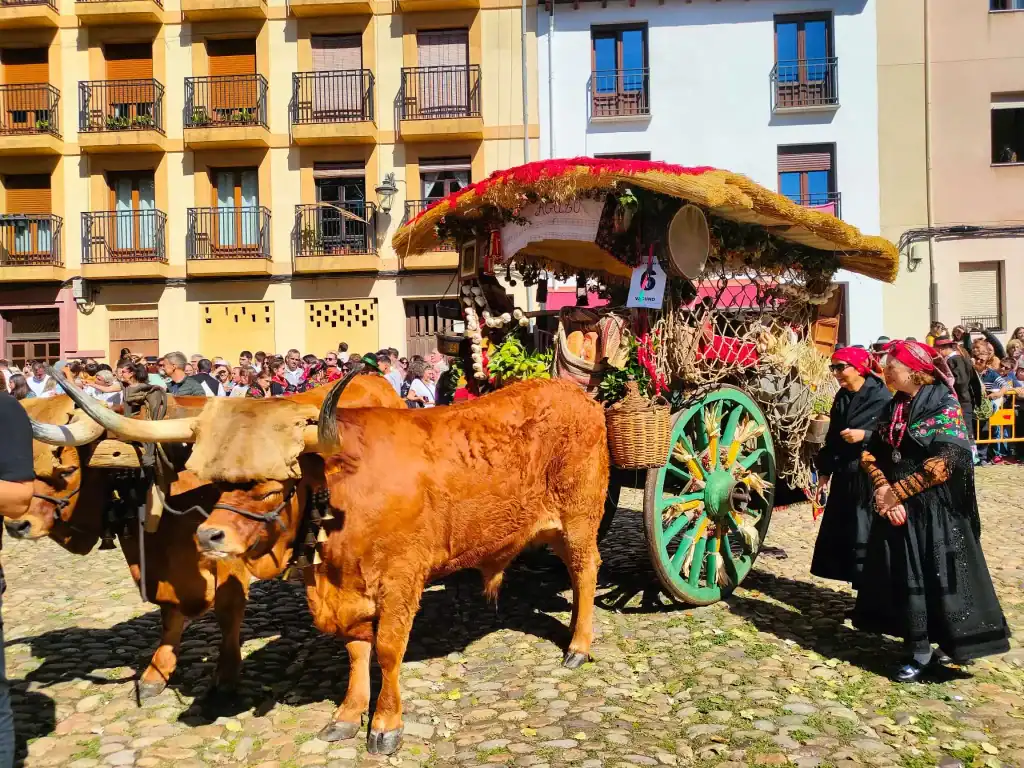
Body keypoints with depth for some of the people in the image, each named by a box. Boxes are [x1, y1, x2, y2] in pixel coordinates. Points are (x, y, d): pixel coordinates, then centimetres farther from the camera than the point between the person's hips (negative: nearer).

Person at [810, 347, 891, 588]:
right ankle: (859, 583, 22)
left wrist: (864, 435, -22)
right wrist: (824, 468, 15)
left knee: (866, 536, -6)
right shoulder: (841, 397, 12)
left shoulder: (881, 396, -9)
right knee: (838, 535, 9)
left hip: (870, 476, -7)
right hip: (843, 476, 7)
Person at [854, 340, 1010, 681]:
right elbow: (871, 454, 5)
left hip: (935, 510, -6)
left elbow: (944, 464, -20)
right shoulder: (892, 408, 9)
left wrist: (896, 493, -17)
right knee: (904, 579, 9)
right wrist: (884, 492, -12)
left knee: (940, 577, 0)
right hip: (896, 509, 6)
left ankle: (952, 644, 16)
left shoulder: (945, 406, -10)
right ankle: (920, 652, 21)